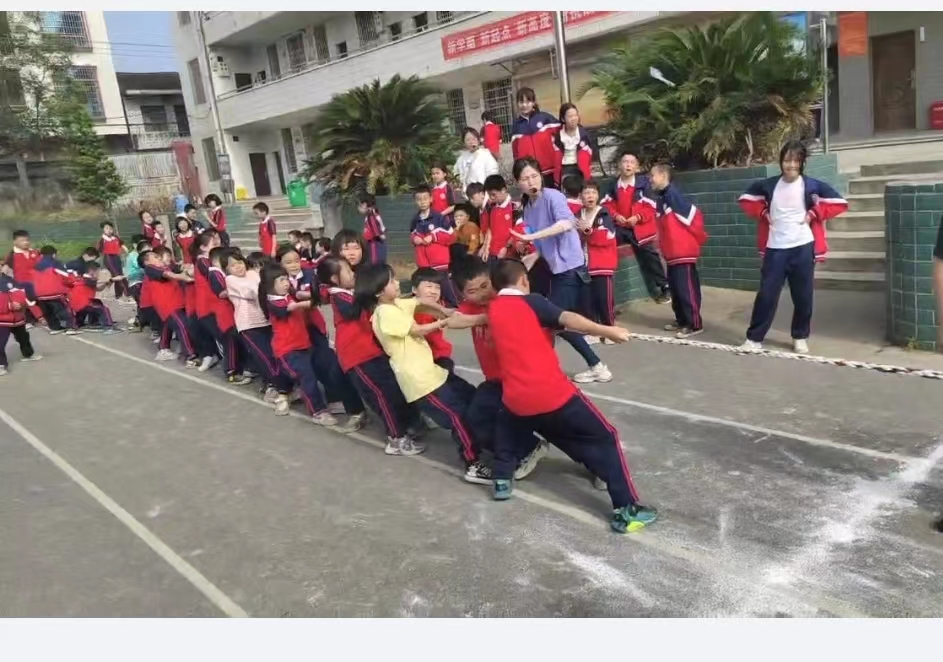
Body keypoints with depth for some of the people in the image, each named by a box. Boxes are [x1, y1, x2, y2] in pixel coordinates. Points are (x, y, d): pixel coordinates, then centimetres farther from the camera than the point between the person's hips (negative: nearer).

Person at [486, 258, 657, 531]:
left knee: (508, 425, 39)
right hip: (553, 394, -5)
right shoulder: (530, 301, -1)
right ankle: (626, 510, 1)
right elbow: (568, 319, -17)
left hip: (517, 399, 5)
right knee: (605, 439, 6)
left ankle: (502, 480, 33)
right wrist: (607, 331, -24)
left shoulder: (492, 310, 13)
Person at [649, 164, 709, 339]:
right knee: (675, 288, 15)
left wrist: (698, 238, -8)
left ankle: (694, 325, 2)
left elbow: (693, 215, -19)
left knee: (687, 289, -5)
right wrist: (663, 244, 14)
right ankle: (682, 321, 27)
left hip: (684, 251, -9)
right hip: (672, 252, 9)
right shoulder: (660, 197, 12)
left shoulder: (673, 193, -17)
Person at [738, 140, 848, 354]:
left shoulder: (812, 185, -3)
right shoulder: (768, 185, 1)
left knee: (803, 296, 7)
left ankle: (800, 338, 22)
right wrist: (763, 214, 3)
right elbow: (746, 199, 15)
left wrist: (813, 214, -6)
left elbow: (839, 203, 1)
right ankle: (754, 338, 8)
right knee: (767, 294, 0)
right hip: (775, 248, 1)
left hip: (803, 248, 0)